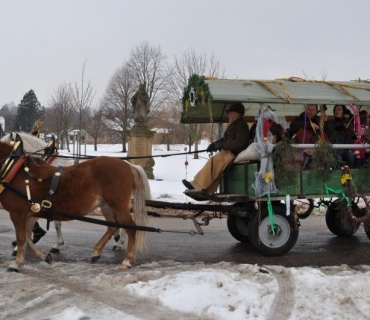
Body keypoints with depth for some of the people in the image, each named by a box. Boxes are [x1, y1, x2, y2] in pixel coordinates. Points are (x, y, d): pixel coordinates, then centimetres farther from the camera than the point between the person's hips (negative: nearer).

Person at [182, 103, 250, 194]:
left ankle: (197, 185, -22)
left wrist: (222, 145, -21)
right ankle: (208, 191, -10)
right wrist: (215, 143, 4)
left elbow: (239, 142, -21)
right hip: (228, 152, 10)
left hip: (234, 154, -10)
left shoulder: (241, 125, -10)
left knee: (213, 161, -22)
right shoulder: (234, 124, 21)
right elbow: (225, 139, 23)